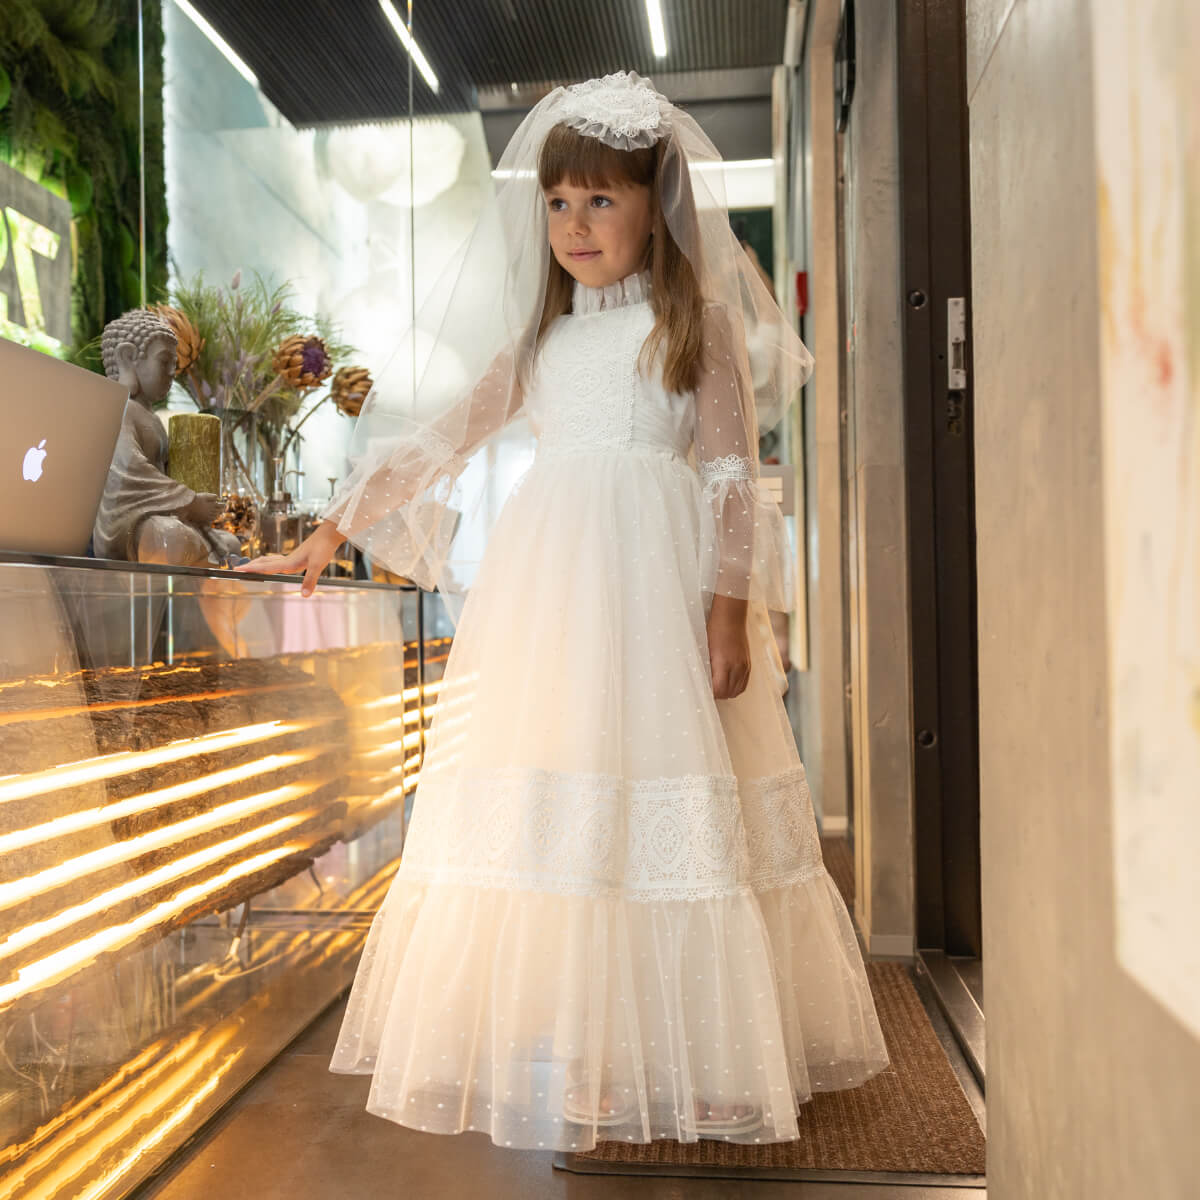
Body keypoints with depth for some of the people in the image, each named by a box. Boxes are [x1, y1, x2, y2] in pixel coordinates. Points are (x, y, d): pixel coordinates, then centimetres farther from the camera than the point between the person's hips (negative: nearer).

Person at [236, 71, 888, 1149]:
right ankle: (546, 1047, 11)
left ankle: (678, 1046, 12)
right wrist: (333, 530, 12)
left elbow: (734, 472, 1)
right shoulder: (540, 340, 18)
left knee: (659, 802, -3)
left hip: (659, 580, -3)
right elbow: (440, 433, 17)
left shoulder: (696, 323, 8)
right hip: (545, 578, 4)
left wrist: (728, 609, -10)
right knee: (543, 805, 0)